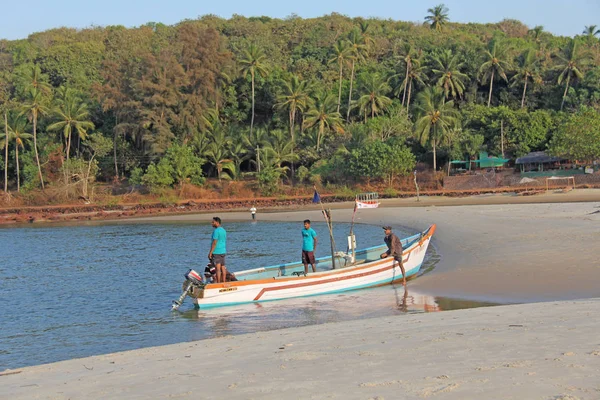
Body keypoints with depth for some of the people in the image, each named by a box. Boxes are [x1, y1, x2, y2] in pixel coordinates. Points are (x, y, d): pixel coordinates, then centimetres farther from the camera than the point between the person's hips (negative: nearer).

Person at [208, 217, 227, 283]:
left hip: (216, 252, -9)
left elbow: (214, 243, -18)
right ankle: (223, 282, 13)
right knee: (223, 268, 10)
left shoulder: (216, 231, -14)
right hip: (223, 251, 9)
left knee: (218, 269, -8)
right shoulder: (223, 230, 14)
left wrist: (210, 253, -15)